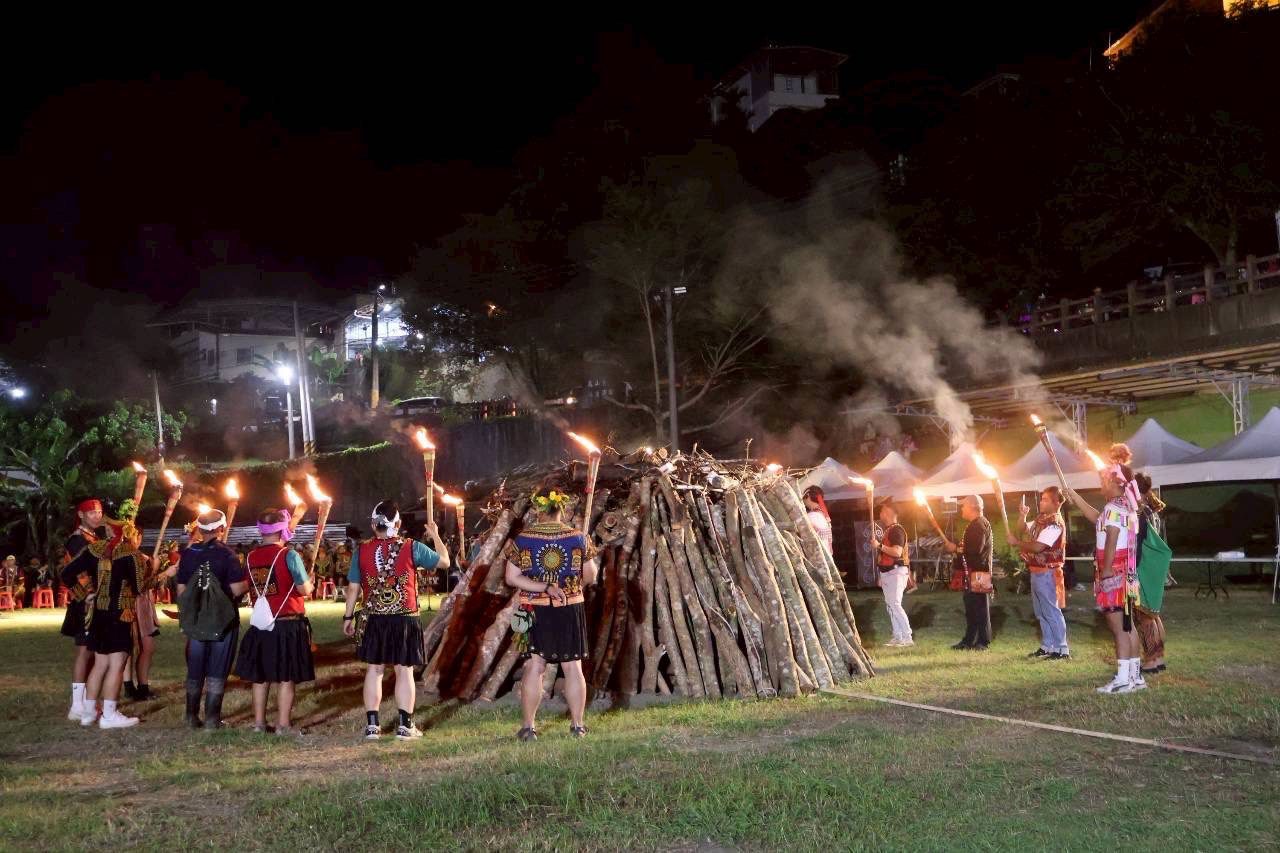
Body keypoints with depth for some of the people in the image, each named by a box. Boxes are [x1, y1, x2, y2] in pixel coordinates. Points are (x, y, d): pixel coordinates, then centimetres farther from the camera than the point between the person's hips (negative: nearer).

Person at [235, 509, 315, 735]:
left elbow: (250, 589, 11)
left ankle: (259, 722, 20)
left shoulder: (251, 557, 4)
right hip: (288, 623, -5)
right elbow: (304, 589, -12)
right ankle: (283, 725, 3)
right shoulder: (288, 555, -12)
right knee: (286, 677, 1)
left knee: (259, 675, 13)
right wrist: (310, 584, 9)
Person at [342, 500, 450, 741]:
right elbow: (444, 561, 5)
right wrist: (435, 536, 20)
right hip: (405, 618, -2)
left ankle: (372, 725, 11)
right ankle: (405, 725, 6)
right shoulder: (412, 547, -7)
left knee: (374, 669, 10)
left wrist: (348, 616, 14)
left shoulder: (362, 550, -2)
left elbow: (353, 588, 3)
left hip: (375, 619, 2)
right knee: (404, 670, 4)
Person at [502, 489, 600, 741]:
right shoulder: (578, 538, -3)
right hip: (571, 609, 1)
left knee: (534, 667, 4)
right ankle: (577, 725, 12)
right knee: (573, 666, 7)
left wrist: (544, 587, -11)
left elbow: (511, 578, -8)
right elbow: (590, 576, 4)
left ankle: (528, 727, 5)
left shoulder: (522, 539, -5)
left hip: (535, 610, 0)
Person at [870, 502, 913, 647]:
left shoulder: (896, 530, -12)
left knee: (895, 604, -14)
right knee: (890, 605, 9)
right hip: (887, 572, 10)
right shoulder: (887, 530, 18)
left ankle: (907, 637, -14)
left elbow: (897, 552, -24)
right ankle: (898, 638, 12)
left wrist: (879, 546, -20)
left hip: (896, 571, -10)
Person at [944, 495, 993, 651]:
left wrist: (956, 549, -13)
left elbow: (976, 550, -23)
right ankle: (969, 640, 19)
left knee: (980, 608, -6)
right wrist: (955, 548, 9)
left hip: (979, 573, -11)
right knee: (970, 608, 13)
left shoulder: (980, 525, -14)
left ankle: (983, 642, -2)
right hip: (971, 573, 11)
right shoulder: (973, 525, 19)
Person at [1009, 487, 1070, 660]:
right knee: (1041, 612, 15)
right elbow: (1023, 529, 24)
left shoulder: (1055, 524, -18)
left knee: (1051, 612, -6)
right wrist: (1022, 515, 5)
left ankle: (1062, 650, -2)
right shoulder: (1040, 520, 11)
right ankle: (1047, 647, 23)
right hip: (1036, 572, 10)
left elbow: (1037, 547, -24)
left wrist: (1016, 542, -12)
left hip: (1047, 573, -10)